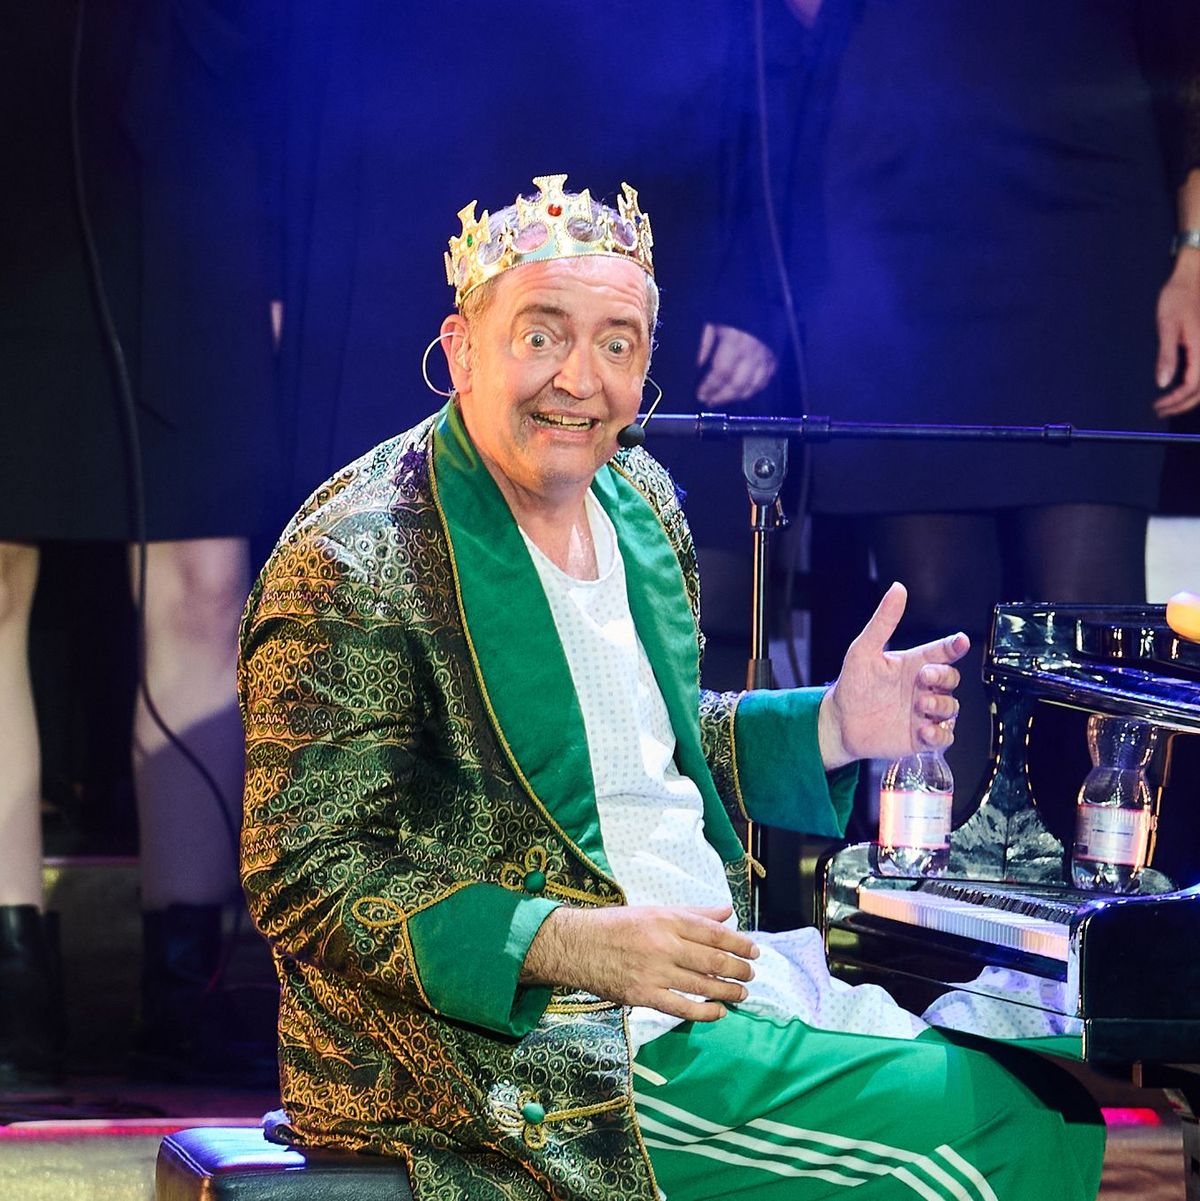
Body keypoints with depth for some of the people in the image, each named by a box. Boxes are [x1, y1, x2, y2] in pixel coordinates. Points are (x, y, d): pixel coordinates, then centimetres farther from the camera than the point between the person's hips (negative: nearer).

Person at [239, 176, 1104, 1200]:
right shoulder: (351, 574, -16)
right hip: (527, 1047, -9)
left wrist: (830, 728, 6)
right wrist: (569, 944, -26)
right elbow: (306, 882, -17)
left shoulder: (639, 500, 10)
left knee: (1059, 1115, -1)